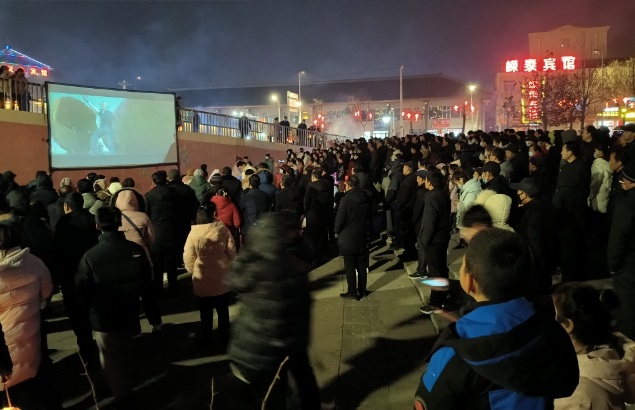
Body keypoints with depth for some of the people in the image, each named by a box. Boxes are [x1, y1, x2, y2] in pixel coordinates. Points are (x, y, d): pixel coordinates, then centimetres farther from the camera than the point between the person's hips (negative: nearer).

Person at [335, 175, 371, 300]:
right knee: (362, 265, 13)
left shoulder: (346, 199, -18)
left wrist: (337, 231, 4)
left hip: (349, 238, -6)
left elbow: (340, 220, -15)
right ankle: (362, 290, 22)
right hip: (363, 237, 6)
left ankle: (352, 291, 10)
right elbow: (369, 217, 8)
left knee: (350, 266, 4)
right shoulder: (366, 198, 1)